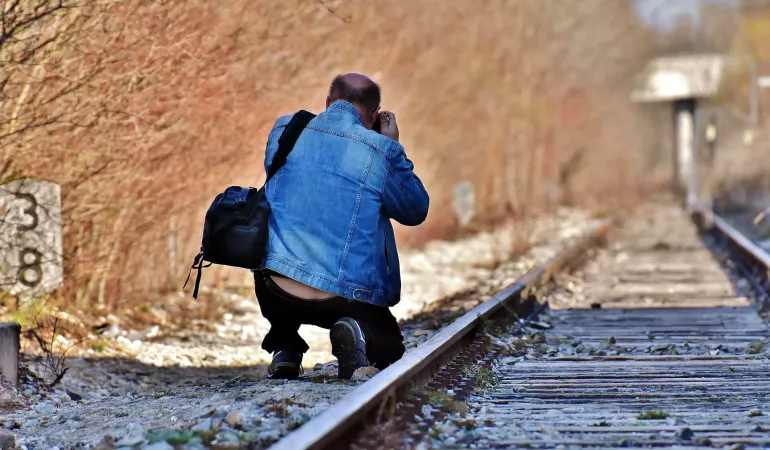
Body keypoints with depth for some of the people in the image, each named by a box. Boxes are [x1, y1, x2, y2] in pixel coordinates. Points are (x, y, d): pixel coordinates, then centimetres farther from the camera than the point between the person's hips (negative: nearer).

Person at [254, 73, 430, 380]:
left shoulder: (284, 130, 5)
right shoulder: (381, 151, -5)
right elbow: (416, 211, 8)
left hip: (276, 292, 3)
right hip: (344, 295, -3)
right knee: (389, 351, 24)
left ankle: (285, 349, 20)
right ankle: (361, 335, -11)